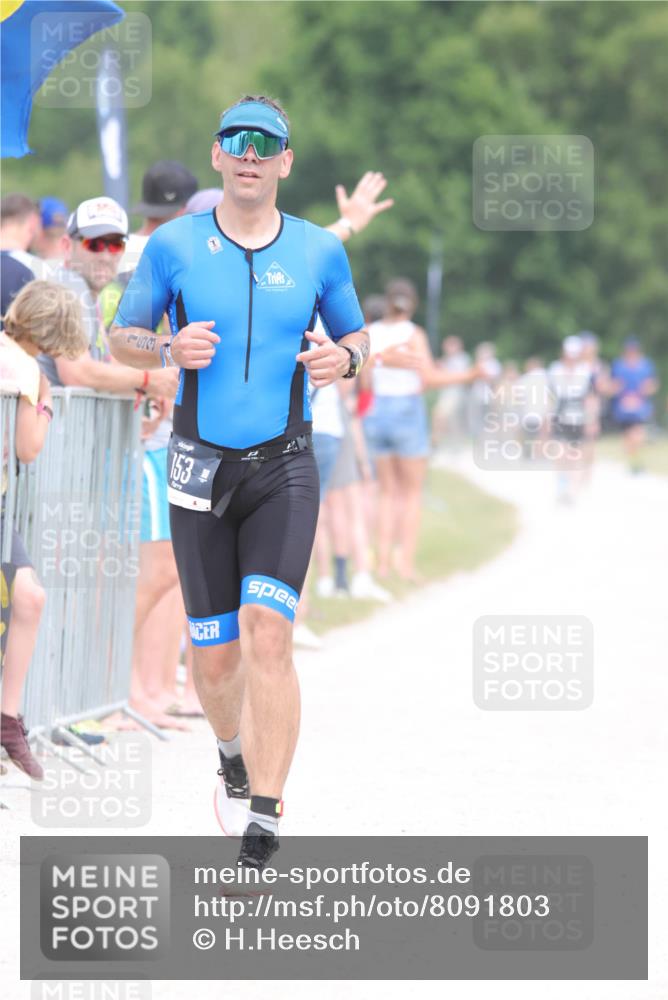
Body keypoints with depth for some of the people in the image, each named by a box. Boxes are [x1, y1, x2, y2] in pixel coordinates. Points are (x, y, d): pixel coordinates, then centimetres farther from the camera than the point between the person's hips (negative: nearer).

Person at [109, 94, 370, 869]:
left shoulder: (320, 251, 3)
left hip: (284, 470, -1)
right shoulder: (173, 245, 1)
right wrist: (169, 348, -15)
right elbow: (120, 337, 7)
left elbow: (355, 337, 15)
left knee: (267, 632, -19)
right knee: (215, 655, 5)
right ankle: (232, 747, 40)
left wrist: (342, 358, -10)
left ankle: (264, 820, -19)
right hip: (201, 470, 1)